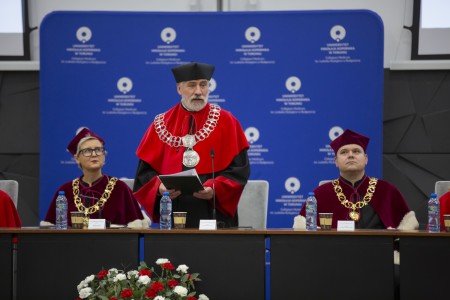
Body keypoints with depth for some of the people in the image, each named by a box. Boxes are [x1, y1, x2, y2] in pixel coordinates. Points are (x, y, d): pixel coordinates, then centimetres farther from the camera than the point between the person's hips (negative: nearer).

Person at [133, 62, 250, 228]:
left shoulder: (225, 121, 4)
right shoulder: (162, 124, 8)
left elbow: (239, 168, -3)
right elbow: (145, 171, 5)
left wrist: (215, 190, -18)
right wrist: (159, 188, -15)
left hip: (215, 213, -1)